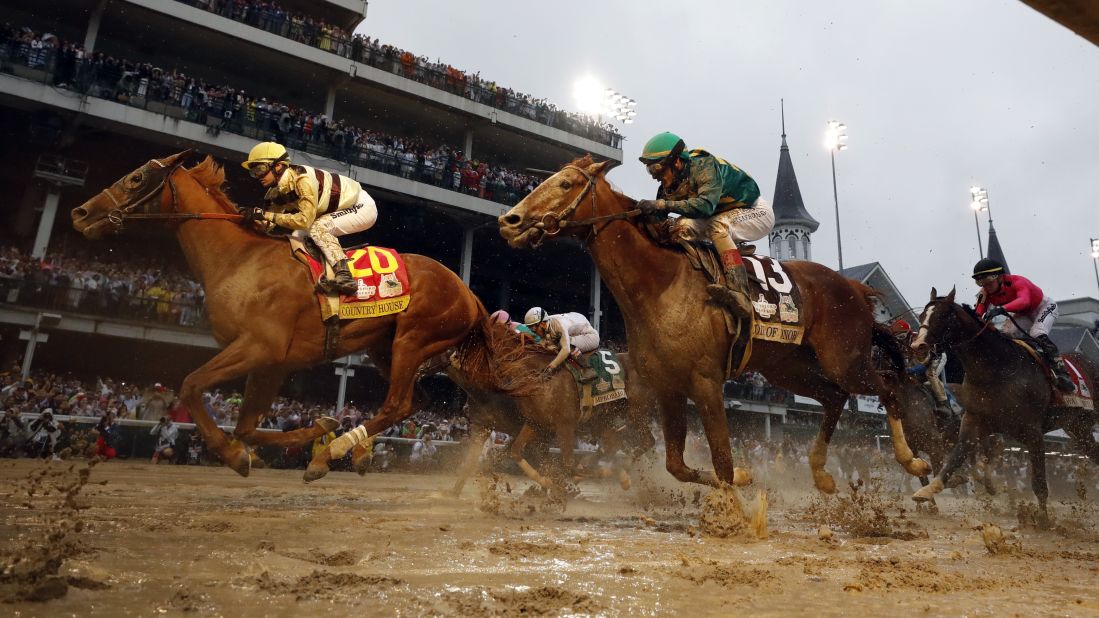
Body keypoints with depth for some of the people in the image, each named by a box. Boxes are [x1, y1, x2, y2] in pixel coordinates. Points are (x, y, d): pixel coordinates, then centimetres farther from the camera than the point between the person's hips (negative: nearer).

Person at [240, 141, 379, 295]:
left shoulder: (302, 178, -29)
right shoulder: (277, 191, -3)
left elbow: (305, 220, -33)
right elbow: (268, 226, -1)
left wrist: (267, 215, -31)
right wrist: (254, 217, -21)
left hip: (362, 206, -9)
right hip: (342, 209, 9)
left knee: (318, 227, -28)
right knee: (298, 236, 4)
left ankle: (344, 276, -35)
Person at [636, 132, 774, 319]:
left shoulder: (704, 165, -29)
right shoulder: (669, 187, -6)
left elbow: (706, 204, -44)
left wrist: (663, 205, -49)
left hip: (757, 212, -7)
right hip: (723, 216, 7)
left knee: (717, 226, -36)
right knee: (683, 226, -16)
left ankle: (740, 296, -46)